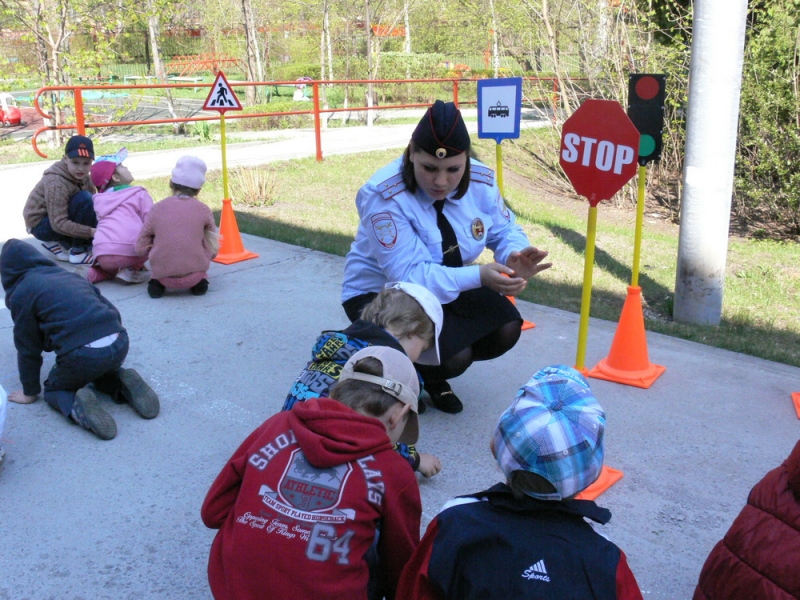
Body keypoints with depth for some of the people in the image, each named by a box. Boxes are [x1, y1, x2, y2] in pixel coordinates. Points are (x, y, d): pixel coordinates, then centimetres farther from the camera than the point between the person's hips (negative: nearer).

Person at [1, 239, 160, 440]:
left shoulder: (21, 293, 9)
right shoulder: (70, 275, 25)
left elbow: (28, 349, 11)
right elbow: (113, 311, 27)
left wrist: (30, 392, 24)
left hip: (81, 354, -6)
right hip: (119, 344, 6)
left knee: (54, 388, 24)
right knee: (100, 372, 38)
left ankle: (77, 407, -9)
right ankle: (123, 386, 6)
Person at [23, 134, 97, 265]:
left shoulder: (81, 176, -5)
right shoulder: (56, 183, -29)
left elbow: (94, 204, -9)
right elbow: (59, 224, -31)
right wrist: (92, 232, -37)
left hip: (59, 221, 8)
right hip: (41, 225, -8)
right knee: (84, 199, -27)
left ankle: (63, 243, 6)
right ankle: (78, 252, -18)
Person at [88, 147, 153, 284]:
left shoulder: (99, 199, 23)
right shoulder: (139, 194, 7)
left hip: (102, 255, 6)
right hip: (130, 251, -6)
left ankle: (97, 273, 8)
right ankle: (133, 269, 4)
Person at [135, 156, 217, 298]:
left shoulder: (157, 209, 1)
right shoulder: (203, 209, 0)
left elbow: (141, 248, 1)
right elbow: (212, 249, 3)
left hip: (163, 275, 1)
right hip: (194, 275, 0)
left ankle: (157, 282, 10)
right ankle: (200, 281, 11)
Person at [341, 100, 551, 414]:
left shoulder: (481, 181, -12)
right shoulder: (383, 197, -29)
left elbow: (504, 230, 2)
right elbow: (409, 275, -32)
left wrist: (515, 255, -24)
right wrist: (479, 276, -41)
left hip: (452, 287, 6)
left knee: (506, 328, -14)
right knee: (453, 357, -28)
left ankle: (433, 376, 13)